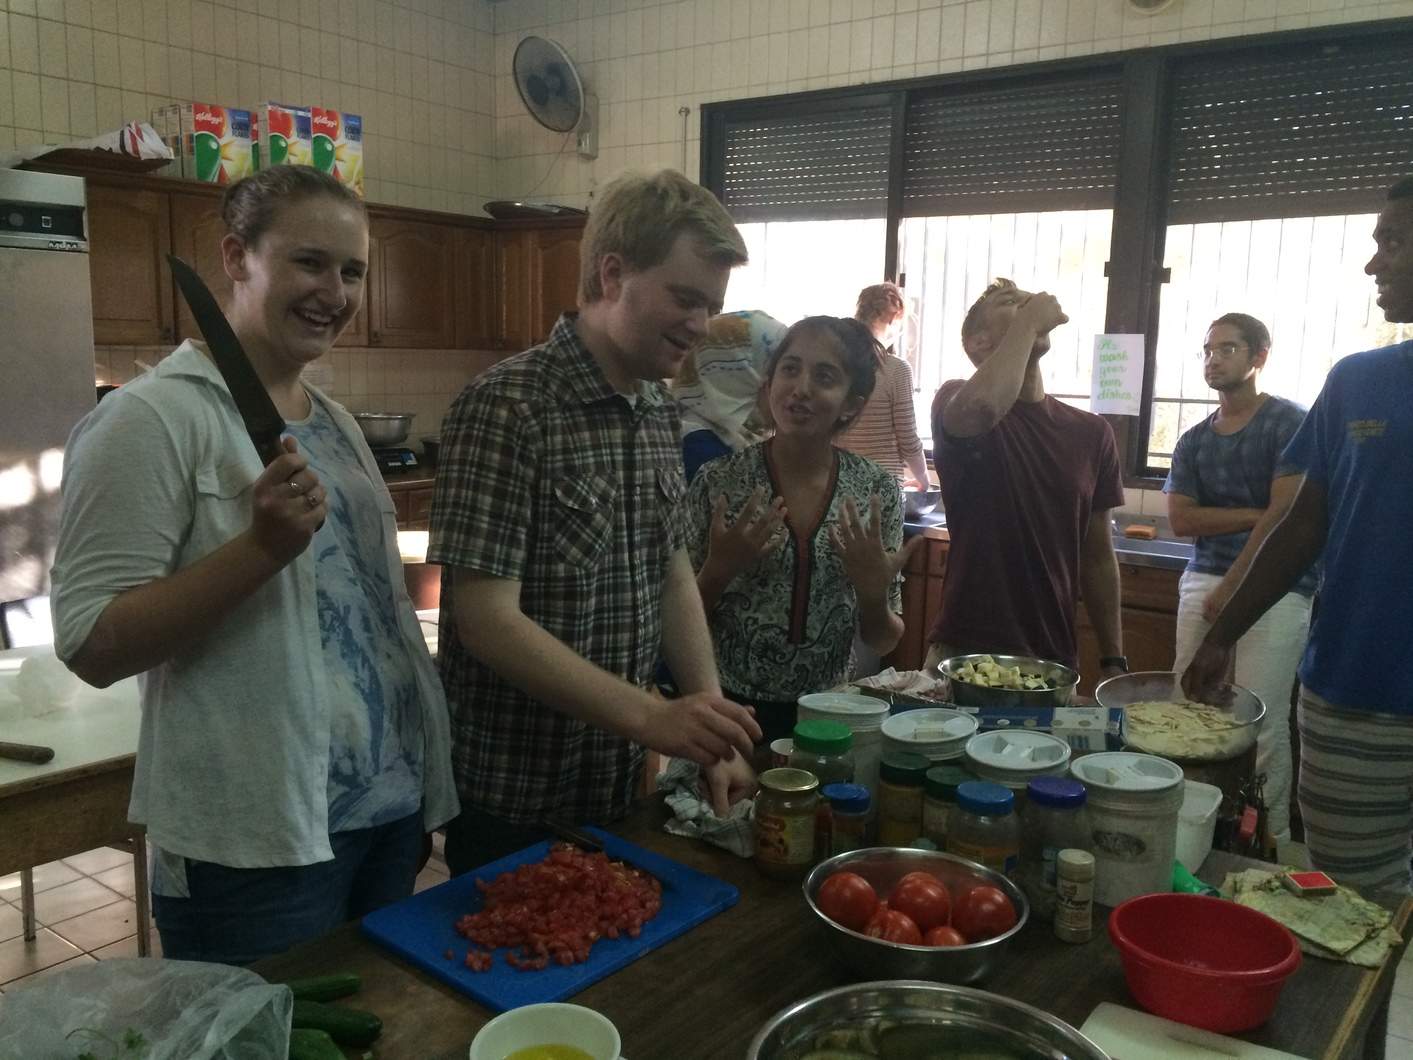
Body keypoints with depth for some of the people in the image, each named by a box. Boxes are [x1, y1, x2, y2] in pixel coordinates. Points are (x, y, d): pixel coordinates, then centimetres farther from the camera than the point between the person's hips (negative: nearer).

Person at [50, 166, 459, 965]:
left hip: (393, 809, 8)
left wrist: (419, 777, 15)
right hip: (256, 845, -7)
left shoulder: (337, 422, 10)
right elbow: (93, 647, -16)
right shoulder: (153, 417, -14)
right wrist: (263, 546, -29)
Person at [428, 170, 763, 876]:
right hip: (512, 803, -7)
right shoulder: (505, 408, -20)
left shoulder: (661, 414, 4)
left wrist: (712, 736, -1)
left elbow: (673, 579, 9)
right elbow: (486, 620, -23)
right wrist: (650, 718, -28)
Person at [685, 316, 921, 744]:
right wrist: (719, 569, -23)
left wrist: (873, 594, -19)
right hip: (728, 710, -1)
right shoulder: (718, 482, -11)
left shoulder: (878, 492, -7)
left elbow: (883, 642, 0)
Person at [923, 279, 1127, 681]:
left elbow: (1098, 558, 11)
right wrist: (1028, 322, -18)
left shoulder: (1091, 433, 6)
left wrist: (1114, 661, 10)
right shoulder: (957, 403, -6)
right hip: (965, 654, -4)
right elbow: (982, 407, -33)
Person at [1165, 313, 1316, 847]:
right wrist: (1253, 515, -7)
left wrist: (1232, 588, -9)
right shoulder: (1193, 441, 15)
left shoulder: (1289, 423, -1)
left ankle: (1271, 837, 4)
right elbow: (1181, 519, 5)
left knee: (1261, 723, -8)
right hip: (1202, 582, 5)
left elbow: (1284, 516, -8)